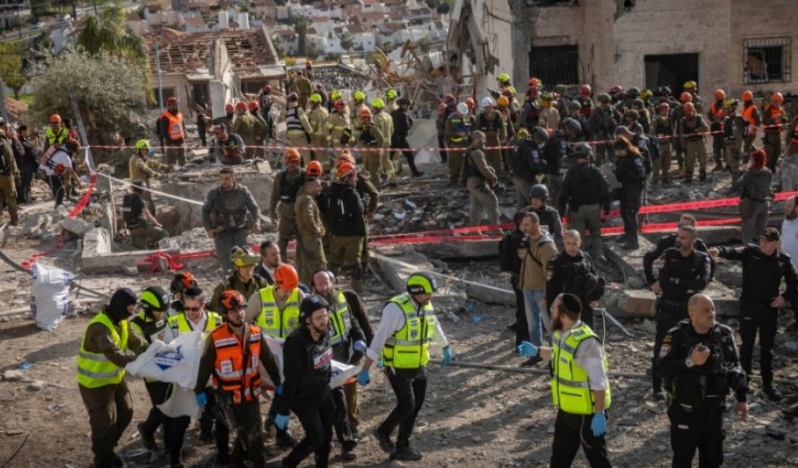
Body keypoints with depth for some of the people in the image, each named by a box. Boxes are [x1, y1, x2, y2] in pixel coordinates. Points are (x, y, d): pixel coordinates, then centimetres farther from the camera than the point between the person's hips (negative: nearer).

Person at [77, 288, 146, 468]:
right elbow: (115, 355, -41)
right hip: (96, 383, -9)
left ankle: (108, 450, 39)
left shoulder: (121, 321, -1)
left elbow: (135, 341, -3)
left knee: (125, 414, 18)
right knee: (105, 423, 1)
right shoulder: (100, 327, -33)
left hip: (115, 378, 9)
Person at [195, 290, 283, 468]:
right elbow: (205, 366, -10)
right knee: (249, 434, -4)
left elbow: (268, 360, 2)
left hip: (250, 393, 5)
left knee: (252, 432, 15)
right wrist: (200, 390, -5)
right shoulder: (215, 338, -19)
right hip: (228, 396, -5)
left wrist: (278, 383, 6)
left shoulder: (256, 333, -6)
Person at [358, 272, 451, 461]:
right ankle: (383, 432, 18)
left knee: (415, 407, 9)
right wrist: (365, 370, -23)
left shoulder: (426, 306, 0)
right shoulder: (396, 308, -23)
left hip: (419, 367, 7)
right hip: (398, 368, -7)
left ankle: (402, 447, 22)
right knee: (407, 406, -9)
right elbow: (379, 339, -23)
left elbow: (435, 327, 22)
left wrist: (446, 348, 35)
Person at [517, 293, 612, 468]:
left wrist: (599, 414, -25)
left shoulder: (586, 342, -30)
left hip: (586, 412, -9)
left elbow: (599, 383, -27)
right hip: (566, 409, 9)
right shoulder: (561, 334, -1)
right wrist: (537, 352, 16)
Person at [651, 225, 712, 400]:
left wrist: (676, 282, -19)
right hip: (667, 308, 0)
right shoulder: (670, 255, -3)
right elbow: (663, 282, -13)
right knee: (661, 348, 4)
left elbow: (702, 282, -22)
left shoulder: (702, 259, -5)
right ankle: (657, 386, 14)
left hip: (689, 310, 0)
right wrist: (688, 287, -15)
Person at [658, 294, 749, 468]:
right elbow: (662, 370, -19)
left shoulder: (724, 334, -1)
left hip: (714, 409, 4)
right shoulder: (677, 336, -14)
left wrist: (741, 397, 10)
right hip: (684, 410, -4)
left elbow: (734, 367, 10)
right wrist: (689, 362, -31)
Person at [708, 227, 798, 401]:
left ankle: (768, 384, 25)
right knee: (747, 346, 6)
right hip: (749, 307, -2)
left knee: (767, 348, 12)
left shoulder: (784, 261, -3)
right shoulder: (750, 252, -10)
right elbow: (733, 252, -30)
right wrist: (719, 251, -51)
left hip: (770, 309, 2)